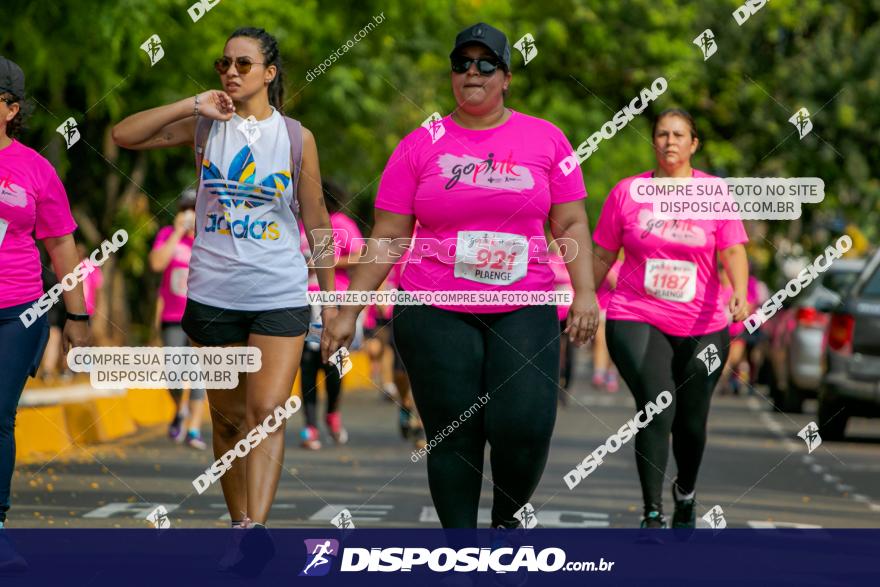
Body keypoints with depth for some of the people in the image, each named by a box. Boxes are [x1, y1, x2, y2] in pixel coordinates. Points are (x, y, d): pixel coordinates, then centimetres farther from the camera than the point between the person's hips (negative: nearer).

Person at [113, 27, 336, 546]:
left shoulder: (297, 138, 3)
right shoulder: (205, 127, 5)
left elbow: (315, 217, 9)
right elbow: (124, 135, -3)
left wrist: (329, 291, 11)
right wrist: (192, 107, -12)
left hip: (281, 295, -2)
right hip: (213, 294, 2)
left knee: (266, 412, -15)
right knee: (228, 419, 8)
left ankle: (256, 527, -24)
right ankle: (239, 522, 18)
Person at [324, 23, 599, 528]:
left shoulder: (545, 139, 7)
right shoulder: (421, 146, 6)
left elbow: (572, 224, 7)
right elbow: (388, 238, 6)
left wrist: (585, 292, -6)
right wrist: (349, 311, 3)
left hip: (525, 312, 0)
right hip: (437, 315, 0)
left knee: (525, 427, -12)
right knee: (454, 436, -1)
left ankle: (507, 522, 16)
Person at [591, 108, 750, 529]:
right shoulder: (626, 192, 3)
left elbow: (733, 251, -6)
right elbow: (602, 255, 10)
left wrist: (740, 291, -25)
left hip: (702, 326, 1)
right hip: (636, 320, -1)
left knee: (691, 422, 8)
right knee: (657, 407, -20)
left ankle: (686, 494, 38)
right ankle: (652, 513, -18)